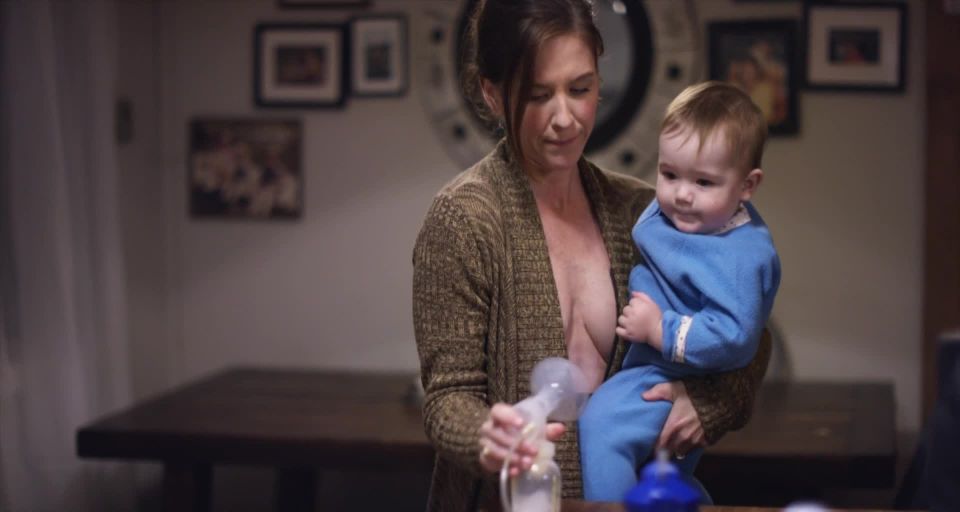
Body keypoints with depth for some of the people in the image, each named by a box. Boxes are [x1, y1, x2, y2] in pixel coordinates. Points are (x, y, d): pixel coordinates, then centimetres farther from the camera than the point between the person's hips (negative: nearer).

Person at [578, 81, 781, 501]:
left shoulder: (741, 256, -28)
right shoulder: (669, 211, -3)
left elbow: (732, 337, -35)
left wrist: (660, 330, -30)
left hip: (675, 379, -9)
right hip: (642, 360, 10)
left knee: (601, 423, -27)